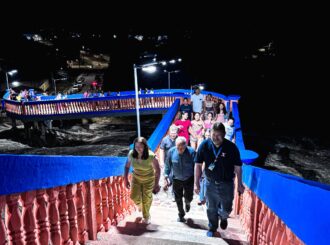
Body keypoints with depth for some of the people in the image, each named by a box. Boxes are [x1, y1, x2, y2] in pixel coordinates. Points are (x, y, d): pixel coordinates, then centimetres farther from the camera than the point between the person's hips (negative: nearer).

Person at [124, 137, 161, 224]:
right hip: (136, 178, 2)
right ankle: (139, 204, 30)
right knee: (134, 197, -10)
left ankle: (146, 216, 41)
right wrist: (126, 179, -3)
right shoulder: (131, 154, -21)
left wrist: (156, 184, -12)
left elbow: (157, 170, -17)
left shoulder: (151, 156, -30)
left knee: (146, 199, 10)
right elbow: (127, 166, -4)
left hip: (148, 180, -2)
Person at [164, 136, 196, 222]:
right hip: (177, 179, 2)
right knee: (178, 199, 13)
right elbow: (167, 165, -4)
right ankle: (181, 215, 40)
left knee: (188, 197, 6)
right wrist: (166, 177, -6)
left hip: (189, 179, -1)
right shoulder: (171, 151, -17)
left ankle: (187, 203, 46)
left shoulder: (191, 152, -20)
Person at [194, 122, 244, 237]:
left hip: (226, 183, -1)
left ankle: (223, 217, 50)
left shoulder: (231, 147, -19)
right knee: (211, 208, 18)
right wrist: (196, 183, -7)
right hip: (210, 183, 1)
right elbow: (198, 164, -9)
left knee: (226, 209, 13)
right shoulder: (204, 145, -16)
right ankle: (212, 228, 46)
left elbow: (237, 167, -7)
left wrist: (240, 184, 0)